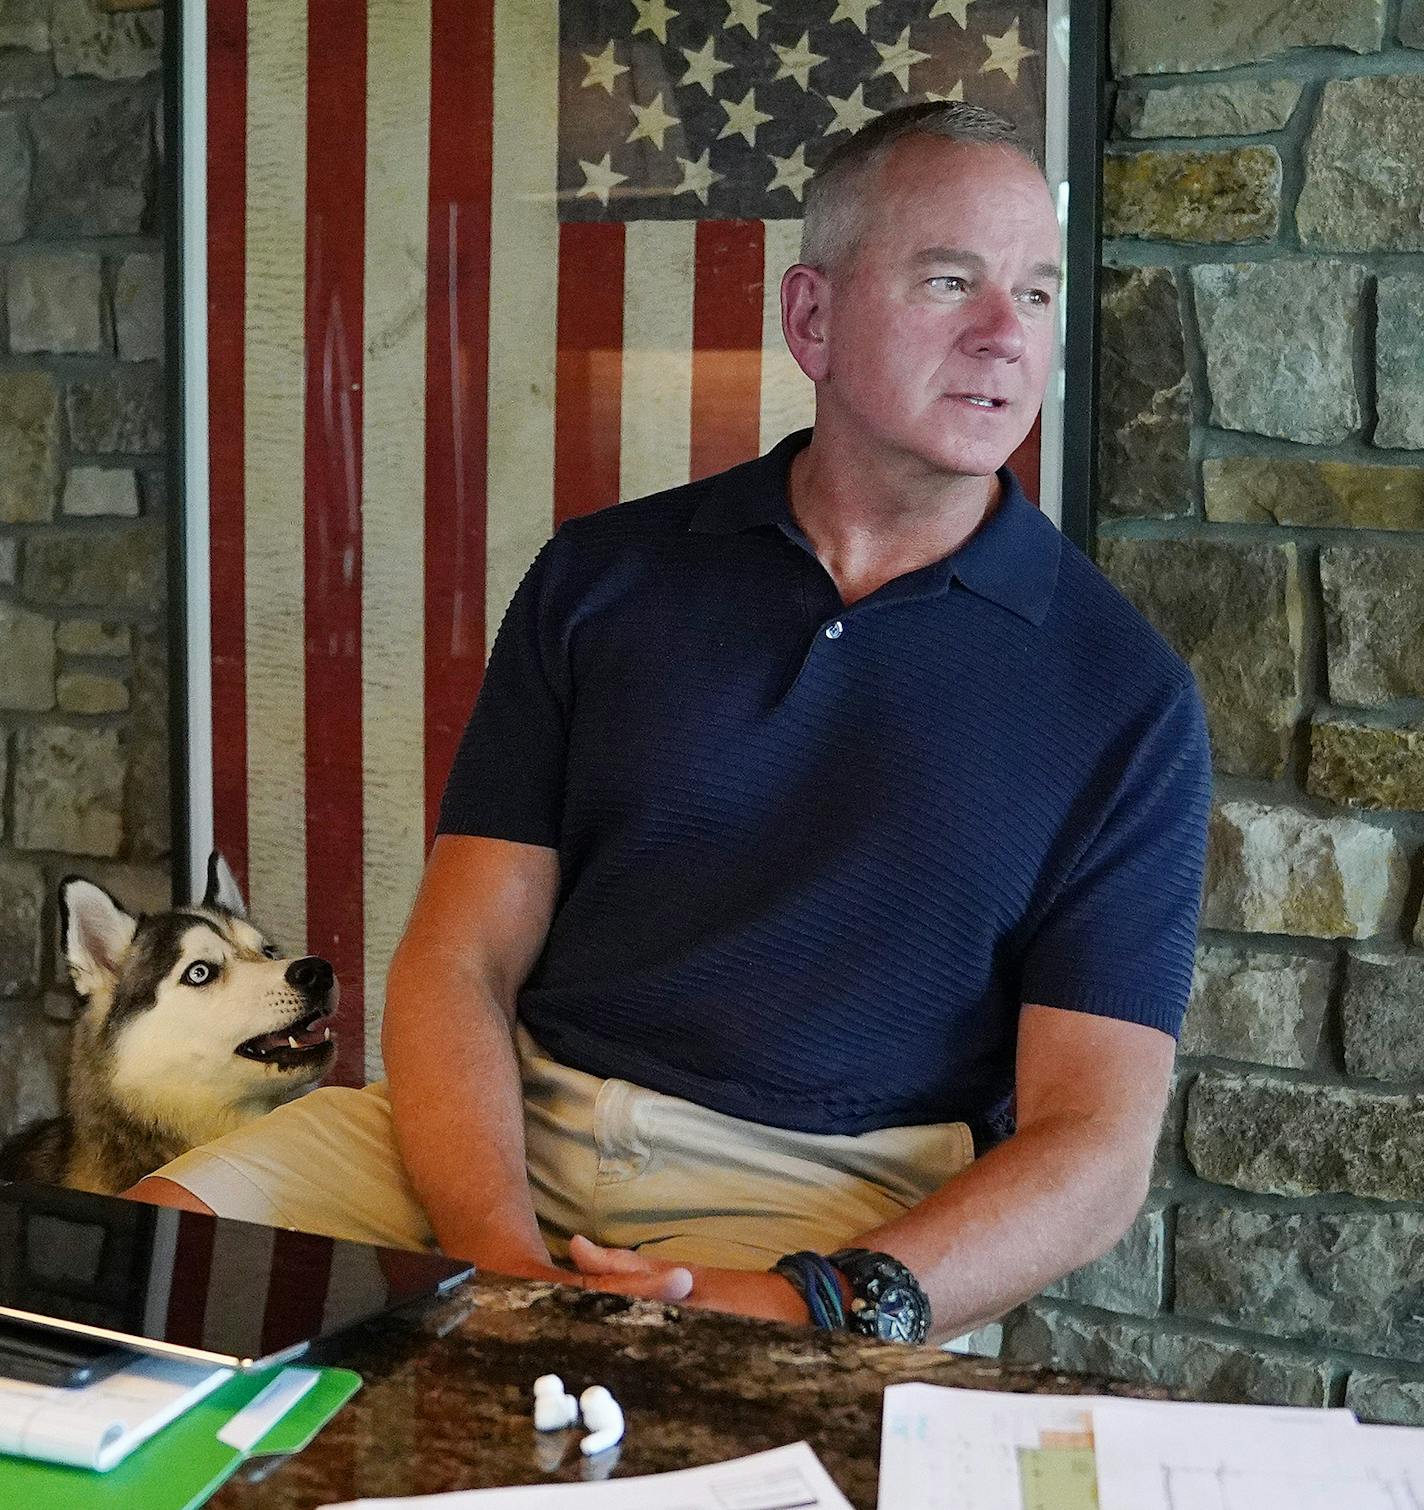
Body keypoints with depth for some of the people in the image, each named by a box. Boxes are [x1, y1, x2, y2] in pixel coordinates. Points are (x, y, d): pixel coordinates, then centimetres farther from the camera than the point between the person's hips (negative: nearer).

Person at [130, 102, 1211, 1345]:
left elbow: (1093, 1146, -3)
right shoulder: (604, 577, 9)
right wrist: (502, 1255, -16)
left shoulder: (1123, 694, 2)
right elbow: (459, 962, 3)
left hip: (838, 1204, -3)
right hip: (517, 1126, 3)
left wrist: (817, 1303, -21)